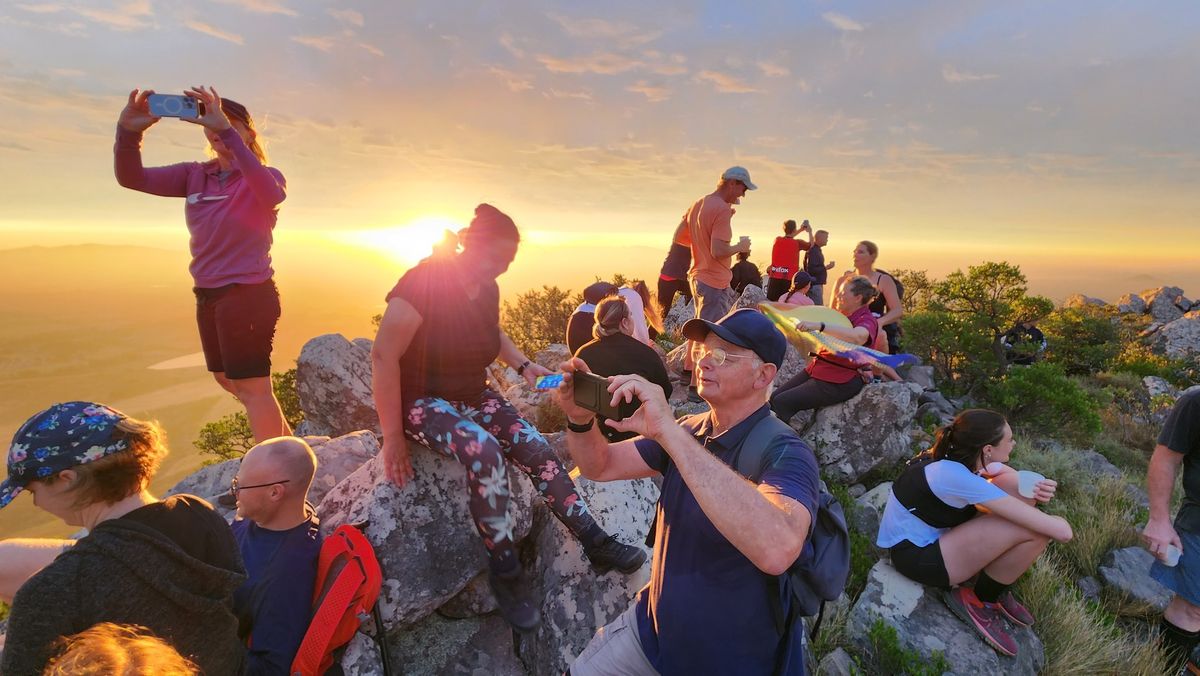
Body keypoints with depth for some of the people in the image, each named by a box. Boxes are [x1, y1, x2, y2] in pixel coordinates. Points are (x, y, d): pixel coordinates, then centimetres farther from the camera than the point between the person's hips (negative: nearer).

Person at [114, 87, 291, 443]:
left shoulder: (265, 177, -8)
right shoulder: (195, 176, 7)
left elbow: (273, 194, -33)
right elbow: (131, 177, -3)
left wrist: (226, 130, -39)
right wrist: (128, 131, -21)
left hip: (249, 295, -7)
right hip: (207, 295, 8)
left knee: (251, 386, -3)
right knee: (226, 379, 20)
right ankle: (283, 435, 37)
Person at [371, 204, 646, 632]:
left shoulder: (488, 290, 2)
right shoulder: (424, 282, -20)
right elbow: (383, 356, -21)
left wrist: (523, 365, 5)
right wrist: (393, 436, -20)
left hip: (473, 396, 7)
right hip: (422, 401, -6)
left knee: (536, 448, -14)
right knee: (485, 453, -34)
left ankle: (596, 543, -4)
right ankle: (504, 573, -15)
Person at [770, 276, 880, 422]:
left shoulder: (867, 320, -12)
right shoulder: (840, 314, 13)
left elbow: (857, 337, -38)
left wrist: (819, 326, -46)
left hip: (840, 382, -9)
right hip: (817, 368, 9)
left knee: (781, 403, -17)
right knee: (774, 398, -2)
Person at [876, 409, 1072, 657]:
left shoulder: (961, 455, -7)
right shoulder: (954, 475, -32)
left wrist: (1040, 489, -14)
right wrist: (1057, 525, -5)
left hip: (936, 533, 9)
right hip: (914, 555, -9)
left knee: (1017, 485, -4)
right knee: (1034, 532, -21)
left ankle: (997, 588, 11)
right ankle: (978, 601, 3)